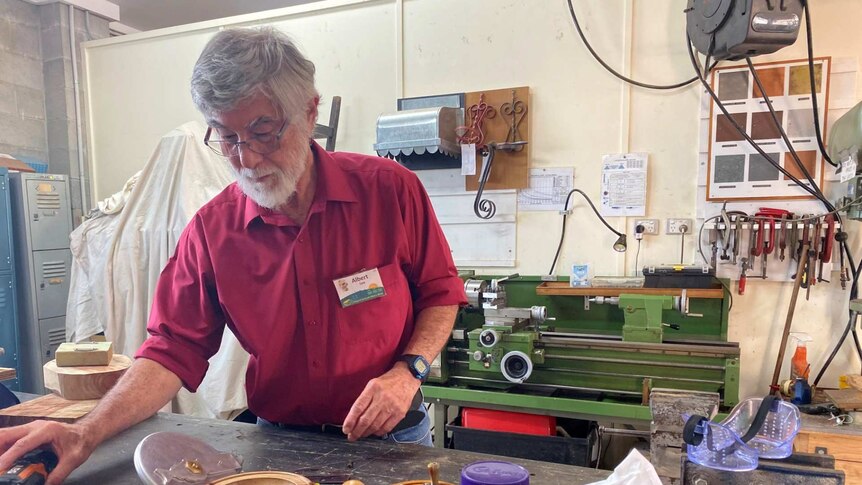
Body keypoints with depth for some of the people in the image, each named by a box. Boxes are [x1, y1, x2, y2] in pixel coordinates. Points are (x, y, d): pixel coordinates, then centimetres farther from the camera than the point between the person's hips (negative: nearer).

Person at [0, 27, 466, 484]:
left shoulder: (391, 189, -15)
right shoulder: (211, 229, -10)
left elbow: (440, 293, -5)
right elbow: (174, 349, -7)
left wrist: (408, 371, -19)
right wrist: (87, 434, -20)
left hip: (393, 437, 0)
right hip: (279, 445, 2)